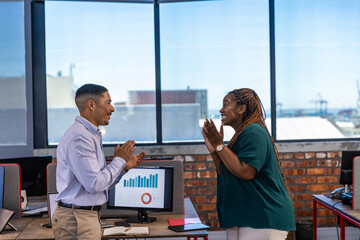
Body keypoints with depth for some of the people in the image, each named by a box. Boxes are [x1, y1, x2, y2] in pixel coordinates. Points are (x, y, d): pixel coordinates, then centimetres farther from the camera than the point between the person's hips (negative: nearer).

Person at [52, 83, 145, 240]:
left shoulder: (93, 135, 15)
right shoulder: (79, 137, -18)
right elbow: (95, 184, -22)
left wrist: (125, 166, 7)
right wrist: (119, 161, -10)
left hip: (89, 215, 10)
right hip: (77, 219, -10)